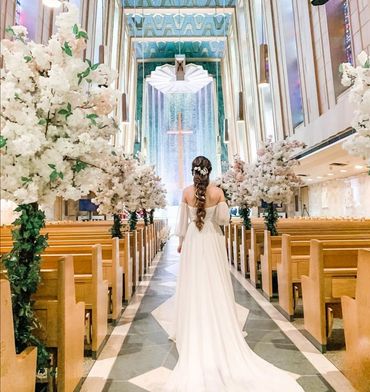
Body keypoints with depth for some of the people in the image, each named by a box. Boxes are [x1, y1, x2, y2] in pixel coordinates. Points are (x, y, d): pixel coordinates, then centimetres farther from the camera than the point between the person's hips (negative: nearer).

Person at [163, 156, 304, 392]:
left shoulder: (187, 192, -5)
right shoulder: (218, 192, -6)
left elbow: (183, 220, 1)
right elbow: (224, 219, -5)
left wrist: (181, 240, 13)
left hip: (192, 242, 0)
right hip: (212, 242, 0)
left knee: (193, 287, 9)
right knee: (215, 287, 9)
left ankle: (193, 332, 19)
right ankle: (218, 330, 20)